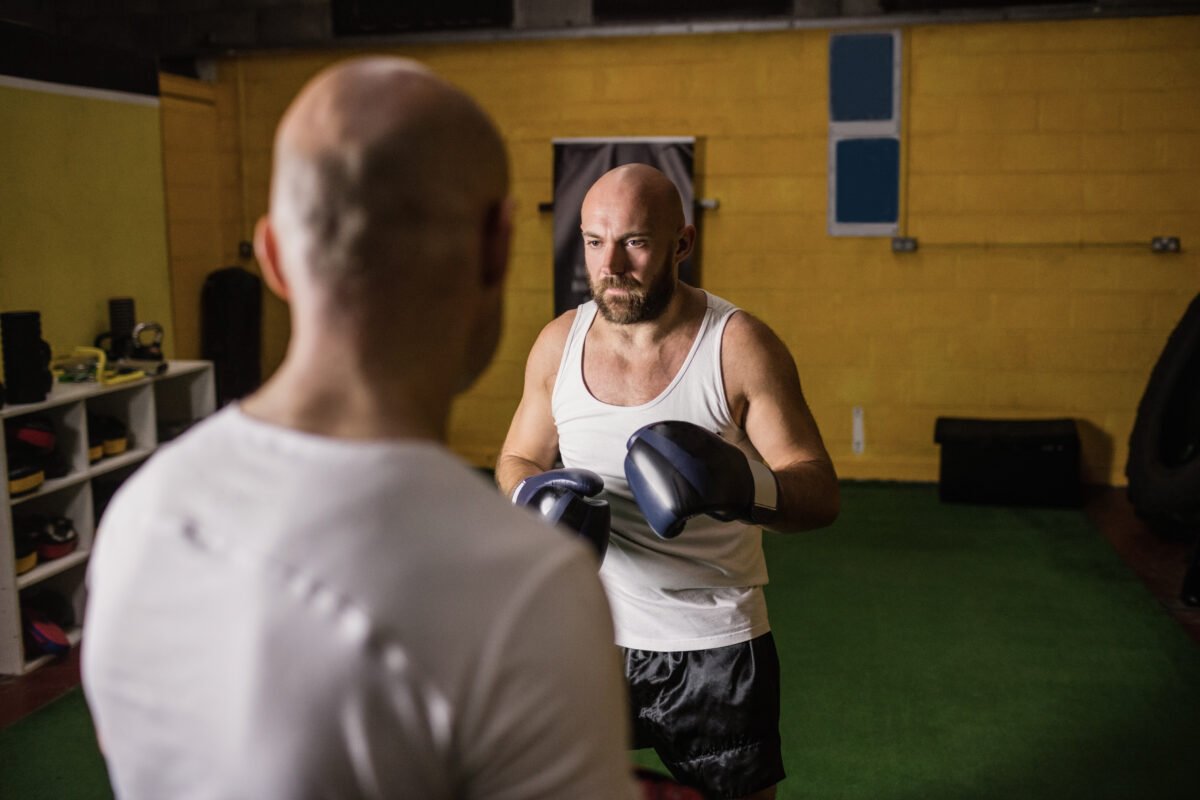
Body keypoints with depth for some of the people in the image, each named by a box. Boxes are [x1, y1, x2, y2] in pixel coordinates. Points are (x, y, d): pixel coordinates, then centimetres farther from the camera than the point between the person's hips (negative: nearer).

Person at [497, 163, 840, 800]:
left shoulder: (740, 347, -14)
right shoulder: (559, 343, -3)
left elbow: (820, 493, -14)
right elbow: (517, 460, 11)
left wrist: (747, 486, -35)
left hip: (714, 647, -3)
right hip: (587, 630, 3)